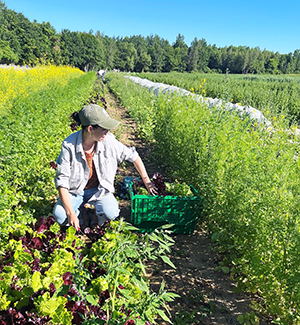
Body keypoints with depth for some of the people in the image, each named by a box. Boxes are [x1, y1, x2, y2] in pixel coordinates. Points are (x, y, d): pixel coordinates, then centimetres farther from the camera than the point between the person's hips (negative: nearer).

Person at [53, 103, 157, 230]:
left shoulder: (108, 140, -18)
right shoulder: (69, 145, -22)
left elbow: (133, 156, -1)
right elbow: (62, 180, -19)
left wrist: (147, 181, 3)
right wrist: (70, 213, -27)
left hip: (100, 189, 1)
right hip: (75, 190, 0)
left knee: (110, 213, -29)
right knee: (59, 215, -27)